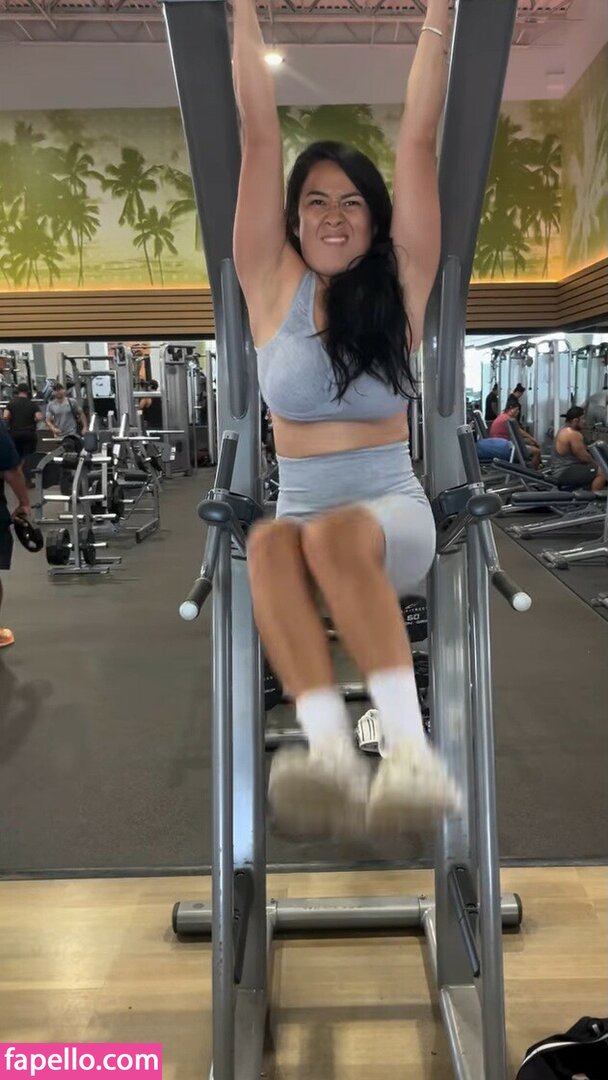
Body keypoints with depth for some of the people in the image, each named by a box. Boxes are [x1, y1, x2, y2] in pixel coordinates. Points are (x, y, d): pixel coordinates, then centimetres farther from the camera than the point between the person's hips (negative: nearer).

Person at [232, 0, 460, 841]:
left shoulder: (400, 286, 4)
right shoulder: (274, 287, 6)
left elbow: (420, 140, 1)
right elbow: (259, 134, 3)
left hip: (395, 510, -1)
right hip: (300, 508, 1)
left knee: (336, 534, -37)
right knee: (270, 546, -35)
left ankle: (412, 753, -46)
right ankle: (331, 753, -50)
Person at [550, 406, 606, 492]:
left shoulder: (564, 430, 12)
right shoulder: (573, 434, -20)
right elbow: (584, 458, -16)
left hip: (560, 471, 11)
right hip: (564, 473, -11)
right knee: (602, 473, -16)